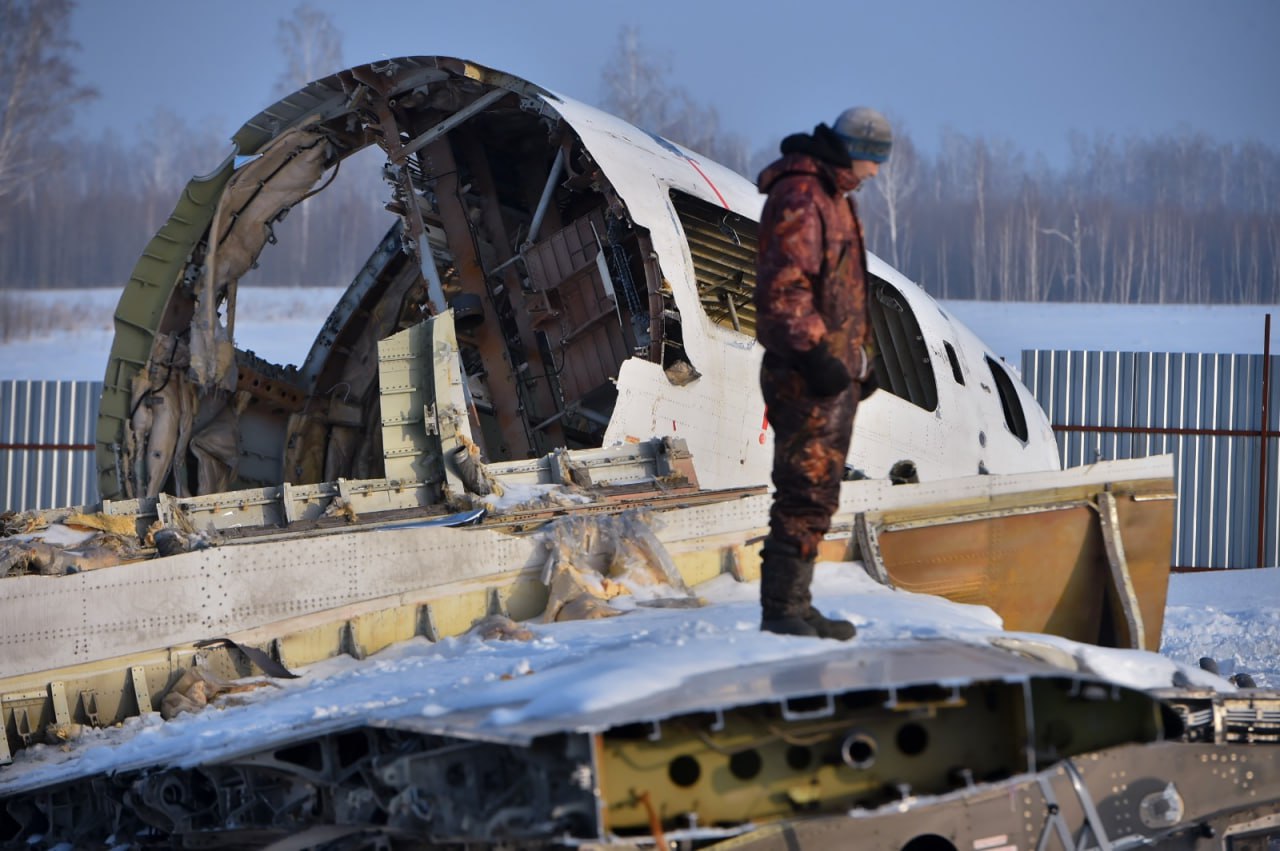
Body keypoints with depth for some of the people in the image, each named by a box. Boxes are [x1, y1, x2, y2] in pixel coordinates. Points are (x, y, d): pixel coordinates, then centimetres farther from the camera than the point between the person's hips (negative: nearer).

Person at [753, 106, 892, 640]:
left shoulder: (834, 196, 19)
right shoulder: (799, 197, -14)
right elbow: (784, 288, -22)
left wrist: (858, 355, 23)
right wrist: (815, 354, -26)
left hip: (834, 372, 11)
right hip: (805, 375, -11)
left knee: (819, 494, 13)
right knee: (805, 492, -10)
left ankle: (796, 606, 18)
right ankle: (781, 610, -8)